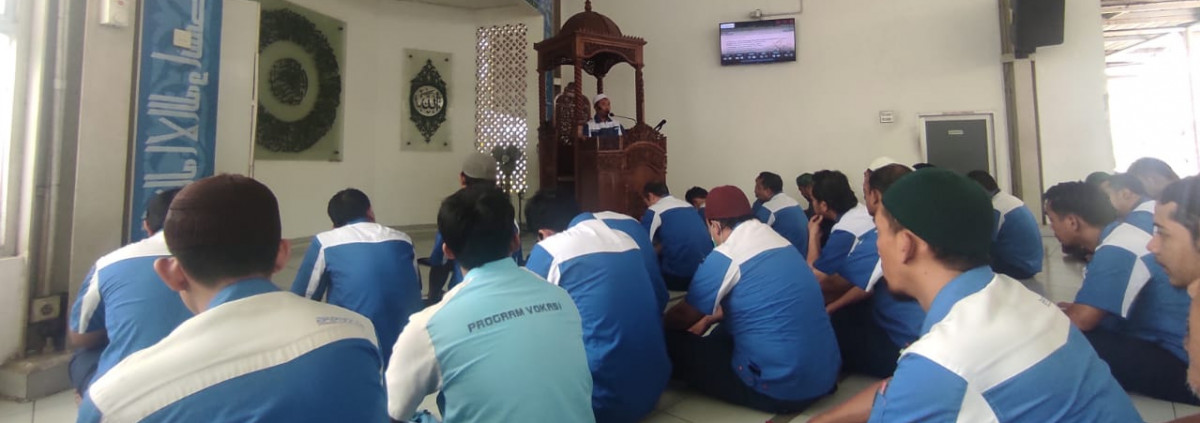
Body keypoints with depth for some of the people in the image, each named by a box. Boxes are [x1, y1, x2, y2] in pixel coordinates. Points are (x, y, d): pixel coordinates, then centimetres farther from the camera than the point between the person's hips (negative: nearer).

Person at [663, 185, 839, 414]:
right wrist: (709, 320, 34)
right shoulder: (778, 241, 10)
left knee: (672, 342, 0)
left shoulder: (725, 256, -13)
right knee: (722, 329, 28)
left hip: (780, 387, -8)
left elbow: (684, 315, 0)